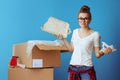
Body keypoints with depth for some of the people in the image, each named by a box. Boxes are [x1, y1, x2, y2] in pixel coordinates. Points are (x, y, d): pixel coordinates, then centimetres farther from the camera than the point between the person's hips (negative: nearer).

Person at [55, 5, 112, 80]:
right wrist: (63, 38, 8)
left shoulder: (95, 34, -8)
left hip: (87, 68, -4)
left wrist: (103, 51, -25)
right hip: (73, 67, 4)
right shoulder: (75, 32, 6)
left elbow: (97, 54, -5)